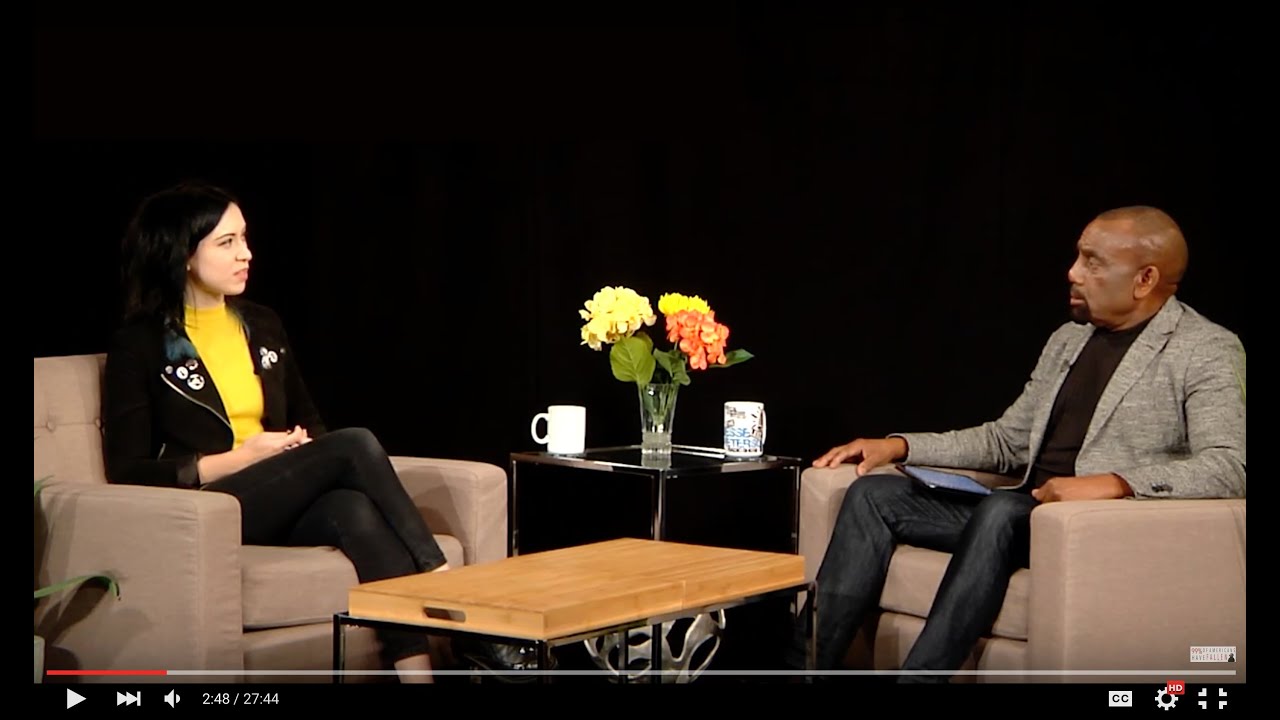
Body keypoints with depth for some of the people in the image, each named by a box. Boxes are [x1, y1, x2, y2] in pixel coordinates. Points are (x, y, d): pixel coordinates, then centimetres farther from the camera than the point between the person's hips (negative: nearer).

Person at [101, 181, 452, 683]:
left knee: (356, 511, -33)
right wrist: (241, 457, -11)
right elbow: (128, 471, -5)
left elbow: (310, 424, 27)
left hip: (286, 507, 5)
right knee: (354, 445, -27)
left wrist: (301, 448, 1)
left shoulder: (263, 327, 18)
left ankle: (418, 669, -46)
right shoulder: (142, 345, 1)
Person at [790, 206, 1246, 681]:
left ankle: (918, 677, -35)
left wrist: (1116, 482, -31)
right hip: (1024, 511, 8)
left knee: (1002, 511, -36)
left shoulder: (1207, 351, -5)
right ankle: (808, 665, -15)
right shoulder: (1069, 339, 19)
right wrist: (899, 446, 11)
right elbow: (1006, 440, 23)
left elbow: (1229, 467, -19)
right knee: (873, 494, -6)